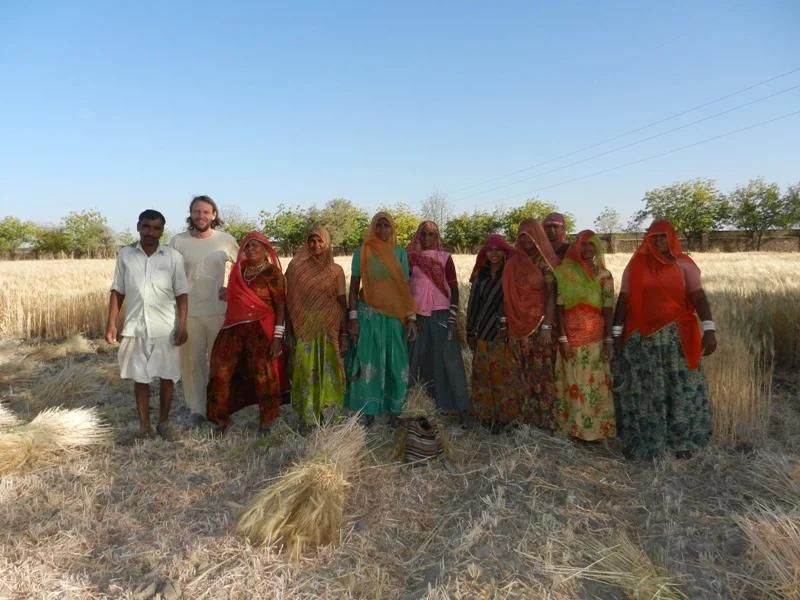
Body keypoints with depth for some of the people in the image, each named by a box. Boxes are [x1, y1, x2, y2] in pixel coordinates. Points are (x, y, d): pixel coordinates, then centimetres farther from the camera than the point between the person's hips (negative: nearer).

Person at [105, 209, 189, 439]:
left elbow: (181, 294, -1)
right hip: (135, 328, 1)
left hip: (165, 328, -1)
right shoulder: (125, 254, 4)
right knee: (140, 379, 8)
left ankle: (164, 422, 23)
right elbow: (117, 292, 7)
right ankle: (144, 425, 20)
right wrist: (111, 323, 1)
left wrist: (182, 325, -7)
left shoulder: (173, 256, -1)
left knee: (167, 378, 6)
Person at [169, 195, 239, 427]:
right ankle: (196, 409, 19)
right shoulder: (178, 241, -2)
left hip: (219, 311, 0)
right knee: (191, 362, 6)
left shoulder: (226, 240, 0)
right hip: (187, 312, 0)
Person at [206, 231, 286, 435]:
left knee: (262, 376, 3)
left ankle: (265, 422, 19)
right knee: (222, 372, 1)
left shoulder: (272, 274, -4)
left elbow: (281, 307, -7)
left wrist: (278, 337, -13)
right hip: (235, 329, 5)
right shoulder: (238, 271, 13)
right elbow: (232, 301, 18)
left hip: (261, 331, -5)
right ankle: (223, 417, 19)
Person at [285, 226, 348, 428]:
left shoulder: (336, 270, 4)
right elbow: (289, 301, 2)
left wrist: (344, 334, -2)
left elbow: (343, 303, 3)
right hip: (304, 329, -1)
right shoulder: (297, 267, 2)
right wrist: (288, 331, -2)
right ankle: (308, 419, 10)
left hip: (329, 329, 1)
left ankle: (319, 411, 22)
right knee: (306, 372, -1)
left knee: (326, 370, 5)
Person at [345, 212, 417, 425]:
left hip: (394, 316, 2)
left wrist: (412, 317, -2)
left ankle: (394, 410, 20)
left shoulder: (400, 253, 4)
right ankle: (369, 411, 16)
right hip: (368, 315, -1)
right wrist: (353, 318, -6)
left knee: (396, 364, 5)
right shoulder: (361, 252, -1)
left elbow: (406, 287, 4)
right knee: (369, 363, 4)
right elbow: (353, 287, 1)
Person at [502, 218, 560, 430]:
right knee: (522, 371, 8)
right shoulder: (514, 262, 9)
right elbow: (508, 294, 11)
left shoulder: (545, 261, -5)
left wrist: (547, 326, -17)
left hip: (539, 323, -4)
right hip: (518, 324, 4)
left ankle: (545, 416, 8)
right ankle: (525, 413, 18)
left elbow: (552, 295, -10)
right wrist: (506, 322, 6)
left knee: (541, 371, -2)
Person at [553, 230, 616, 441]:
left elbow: (608, 309, 0)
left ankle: (595, 428, 12)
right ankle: (573, 427, 14)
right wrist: (562, 338, -8)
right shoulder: (565, 273, 1)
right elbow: (559, 306, -2)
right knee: (572, 382, 4)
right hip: (570, 334, 0)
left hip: (595, 336, 0)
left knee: (594, 382, 2)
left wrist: (608, 339, -8)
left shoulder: (603, 275, 4)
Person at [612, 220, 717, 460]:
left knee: (682, 388, 3)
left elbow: (698, 296, -8)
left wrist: (709, 329, -19)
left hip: (676, 336, -1)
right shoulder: (635, 266, 4)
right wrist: (617, 332, 0)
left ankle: (681, 441, 19)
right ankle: (641, 441, 17)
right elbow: (623, 299, 4)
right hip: (641, 338, 1)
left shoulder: (684, 264, 1)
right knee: (641, 390, 6)